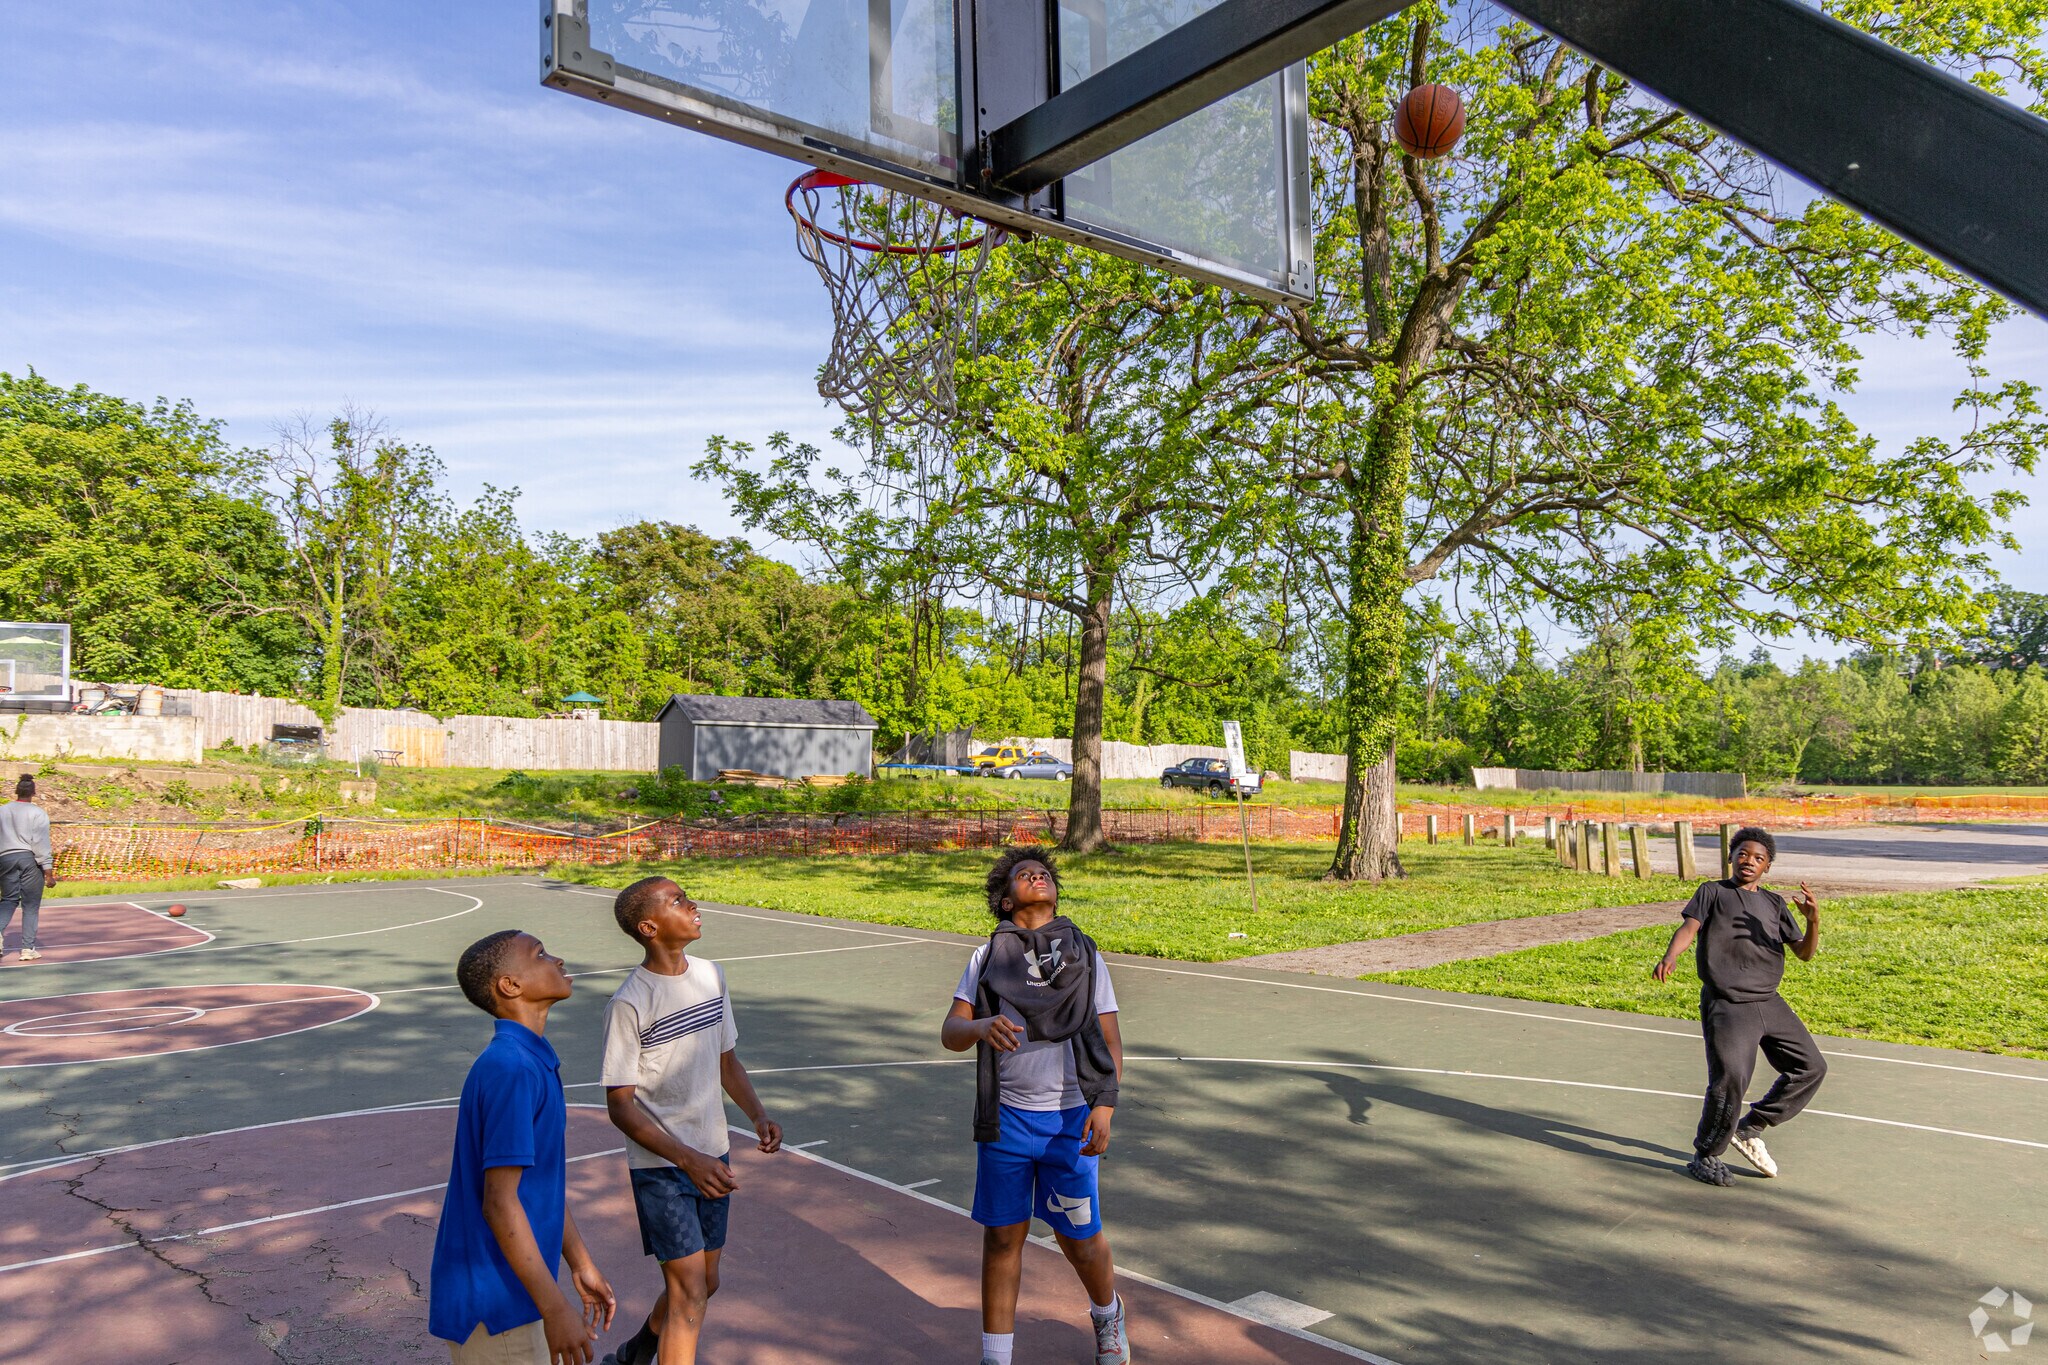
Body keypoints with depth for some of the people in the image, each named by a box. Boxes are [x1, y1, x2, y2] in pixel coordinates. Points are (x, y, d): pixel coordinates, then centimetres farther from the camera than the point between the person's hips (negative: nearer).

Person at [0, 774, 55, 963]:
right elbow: (41, 843, -8)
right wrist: (48, 872, -7)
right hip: (30, 860, -3)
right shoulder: (38, 813, -4)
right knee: (31, 905, 3)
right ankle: (28, 949, 3)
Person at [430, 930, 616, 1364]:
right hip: (492, 1305, -9)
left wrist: (581, 1263, 18)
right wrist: (556, 1308, -23)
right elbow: (499, 1201, -25)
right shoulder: (511, 1070, -24)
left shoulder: (533, 1061, 8)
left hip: (512, 1291, 9)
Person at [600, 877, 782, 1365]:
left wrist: (758, 1114, -3)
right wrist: (688, 1160, -25)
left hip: (713, 1157, 7)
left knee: (705, 1283, 19)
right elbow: (620, 1106, -17)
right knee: (690, 1293, -8)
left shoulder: (710, 975, 1)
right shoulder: (630, 1004, -19)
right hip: (661, 1166, -7)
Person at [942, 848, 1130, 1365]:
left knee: (1080, 1238, 8)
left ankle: (1107, 1315, 39)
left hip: (1070, 1119, 0)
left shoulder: (1086, 954, 7)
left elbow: (1110, 1041, 4)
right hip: (1005, 1116, 0)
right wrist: (981, 1026, -25)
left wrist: (1105, 1104, -11)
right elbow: (950, 1032, -3)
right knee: (1001, 1237, 6)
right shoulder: (987, 956, 5)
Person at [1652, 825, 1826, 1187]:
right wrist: (1670, 956, -30)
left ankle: (1749, 1130, 20)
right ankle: (1705, 1157, 1)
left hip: (1770, 1004, 6)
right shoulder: (1713, 892, 8)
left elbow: (1805, 953, 11)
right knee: (1730, 1079, -17)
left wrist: (1813, 920, -10)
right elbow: (1689, 926, -9)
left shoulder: (1774, 903, 18)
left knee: (1811, 1067, 7)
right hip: (1726, 1005, -6)